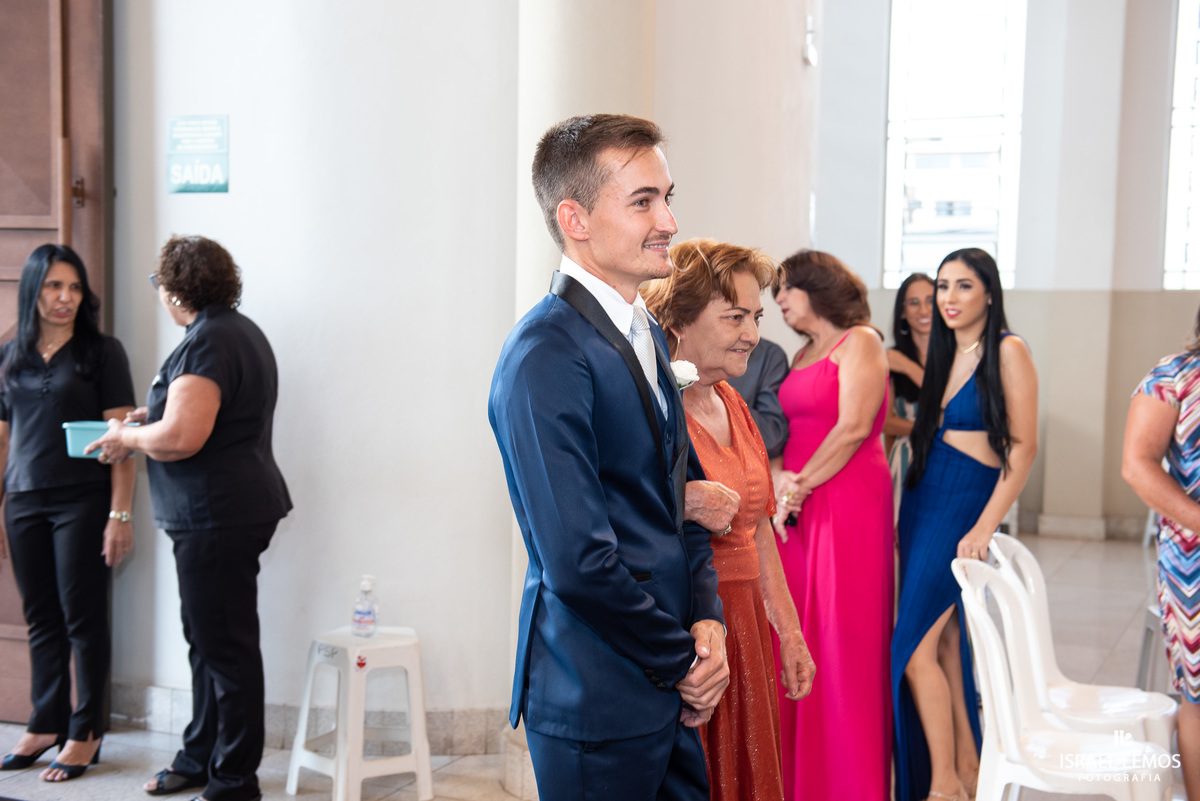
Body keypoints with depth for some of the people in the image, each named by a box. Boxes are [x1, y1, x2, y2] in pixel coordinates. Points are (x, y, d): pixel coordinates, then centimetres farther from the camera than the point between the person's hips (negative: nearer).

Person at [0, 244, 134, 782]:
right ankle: (45, 726, 23)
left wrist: (120, 514, -12)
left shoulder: (101, 352, -2)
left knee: (83, 617, 1)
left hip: (83, 501, -4)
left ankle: (85, 733, 12)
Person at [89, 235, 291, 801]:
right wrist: (152, 415, 21)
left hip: (217, 515, -11)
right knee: (207, 640, 19)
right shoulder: (240, 330, 16)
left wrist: (128, 440, -9)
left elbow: (183, 436, -26)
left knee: (225, 647, -3)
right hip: (233, 507, 11)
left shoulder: (207, 342, -17)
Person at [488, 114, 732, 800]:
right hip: (599, 703, -8)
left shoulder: (647, 333, 10)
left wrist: (707, 618, 1)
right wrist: (682, 661, -10)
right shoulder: (547, 357, -20)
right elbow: (579, 561, -23)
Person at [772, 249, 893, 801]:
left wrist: (800, 485, -10)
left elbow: (854, 427, -13)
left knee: (843, 640, -4)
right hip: (798, 508, 7)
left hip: (850, 503, -7)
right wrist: (780, 480, -2)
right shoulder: (803, 356, 20)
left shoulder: (860, 341, -3)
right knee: (799, 639, 6)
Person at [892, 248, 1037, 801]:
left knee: (916, 647, -10)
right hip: (921, 501, 8)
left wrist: (984, 528, -17)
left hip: (966, 505, -7)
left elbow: (1023, 447, -12)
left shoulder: (1007, 351, -8)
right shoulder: (943, 352, 15)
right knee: (946, 642, 10)